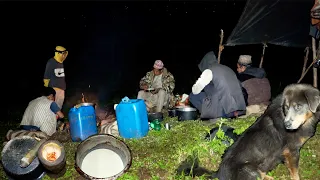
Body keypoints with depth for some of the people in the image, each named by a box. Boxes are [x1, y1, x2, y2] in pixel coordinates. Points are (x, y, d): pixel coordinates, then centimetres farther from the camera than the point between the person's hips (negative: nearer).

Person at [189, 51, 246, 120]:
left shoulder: (209, 71, 0)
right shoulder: (228, 69, 20)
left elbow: (195, 90, -1)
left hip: (223, 110, -7)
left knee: (193, 96, 6)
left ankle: (216, 116, -1)